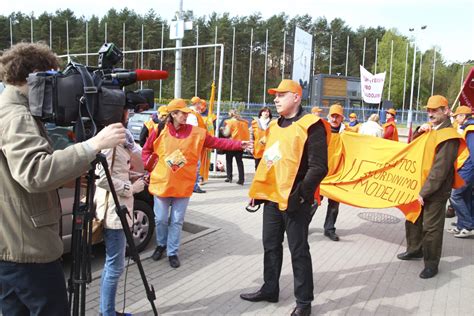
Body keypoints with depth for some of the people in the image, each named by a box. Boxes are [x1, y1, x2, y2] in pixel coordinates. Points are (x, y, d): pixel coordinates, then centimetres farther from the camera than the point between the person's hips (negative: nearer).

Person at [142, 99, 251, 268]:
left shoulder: (196, 133, -4)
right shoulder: (160, 131, -4)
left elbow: (217, 142, -7)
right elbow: (146, 151, 8)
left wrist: (239, 145, -15)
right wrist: (151, 167, -3)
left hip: (182, 185, 0)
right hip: (161, 183, 0)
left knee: (177, 221, 8)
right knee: (161, 219, 11)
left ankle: (172, 252, 23)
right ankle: (161, 245, 37)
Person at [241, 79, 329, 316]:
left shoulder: (310, 126, -11)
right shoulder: (274, 126, 14)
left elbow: (318, 167, -17)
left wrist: (301, 193, -20)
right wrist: (259, 190, 18)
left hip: (295, 200, -8)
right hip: (272, 197, 8)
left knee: (298, 250, 3)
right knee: (270, 245, 16)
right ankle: (269, 289, 33)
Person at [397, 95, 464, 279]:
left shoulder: (449, 137, -18)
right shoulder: (430, 128, 8)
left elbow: (440, 169, -22)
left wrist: (425, 192, -22)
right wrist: (419, 132, -7)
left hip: (435, 190, -8)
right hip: (419, 185, 8)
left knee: (431, 228, 0)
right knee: (413, 220, 20)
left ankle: (431, 264, 14)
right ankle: (415, 250, 39)